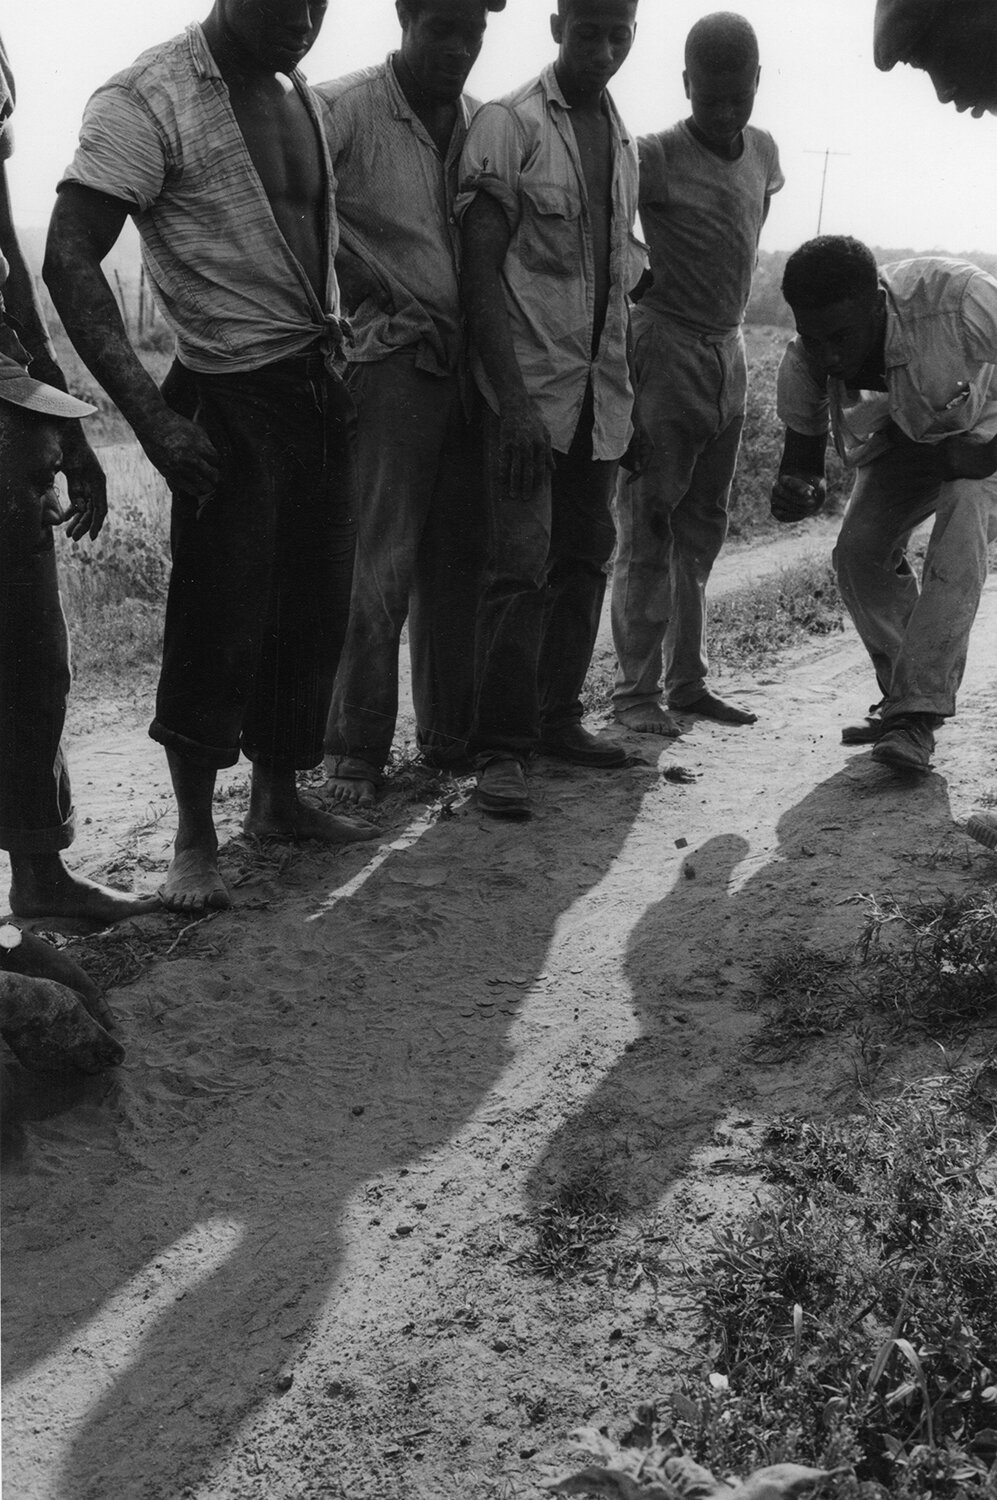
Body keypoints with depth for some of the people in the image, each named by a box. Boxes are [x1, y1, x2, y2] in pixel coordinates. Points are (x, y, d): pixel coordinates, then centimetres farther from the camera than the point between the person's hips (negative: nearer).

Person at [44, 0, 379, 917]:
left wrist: (345, 356, 10)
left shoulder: (307, 100, 12)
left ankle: (278, 798, 28)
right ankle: (195, 837, 10)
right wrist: (152, 415, -26)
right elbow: (70, 262, -17)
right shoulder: (148, 102, -11)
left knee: (315, 609, 11)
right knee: (220, 619, -4)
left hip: (322, 387, 7)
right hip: (231, 397, -7)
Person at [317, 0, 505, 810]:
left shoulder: (483, 124, 13)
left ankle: (451, 730, 19)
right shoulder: (343, 110, -5)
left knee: (459, 557, 8)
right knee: (381, 561, -7)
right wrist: (368, 289, -12)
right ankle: (356, 748, 3)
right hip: (392, 359, -5)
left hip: (468, 362, 5)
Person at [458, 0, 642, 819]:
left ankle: (557, 717, 20)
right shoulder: (508, 125, -5)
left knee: (585, 559, 9)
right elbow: (481, 269, -11)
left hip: (600, 389, 6)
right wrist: (513, 399, -18)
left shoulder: (624, 140, 15)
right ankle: (501, 748, -3)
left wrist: (629, 397, 13)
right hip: (530, 387, -6)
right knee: (522, 566, -9)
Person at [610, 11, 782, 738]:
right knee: (649, 530, -5)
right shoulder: (655, 158, -10)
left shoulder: (763, 152, 10)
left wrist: (727, 311, 16)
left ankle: (689, 680, 15)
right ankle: (636, 691, -1)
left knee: (702, 530, 9)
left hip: (729, 354, 7)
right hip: (666, 350, -6)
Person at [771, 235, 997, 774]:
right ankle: (903, 694, 8)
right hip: (898, 440, 4)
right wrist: (796, 488, -33)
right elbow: (803, 439, -9)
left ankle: (917, 715, -24)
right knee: (857, 553, -11)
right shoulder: (804, 361, -27)